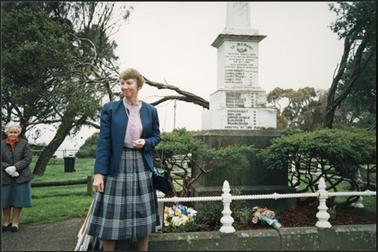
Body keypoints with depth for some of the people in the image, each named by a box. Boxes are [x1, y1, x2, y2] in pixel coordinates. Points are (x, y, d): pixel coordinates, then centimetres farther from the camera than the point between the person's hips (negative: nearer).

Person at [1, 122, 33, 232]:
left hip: (21, 177, -1)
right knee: (5, 200, 9)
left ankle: (15, 222, 20)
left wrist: (15, 167, -17)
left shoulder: (24, 143, 0)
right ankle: (6, 221, 27)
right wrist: (7, 168, -17)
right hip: (5, 177, 1)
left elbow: (28, 159, -6)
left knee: (19, 199, 5)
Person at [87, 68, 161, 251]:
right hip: (116, 167, -2)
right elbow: (103, 141, -6)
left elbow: (156, 136, 14)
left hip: (141, 166, 2)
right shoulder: (110, 108, -1)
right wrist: (99, 173, -12)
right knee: (111, 216, 4)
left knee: (143, 216, 10)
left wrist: (145, 143, -9)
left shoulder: (150, 111, 5)